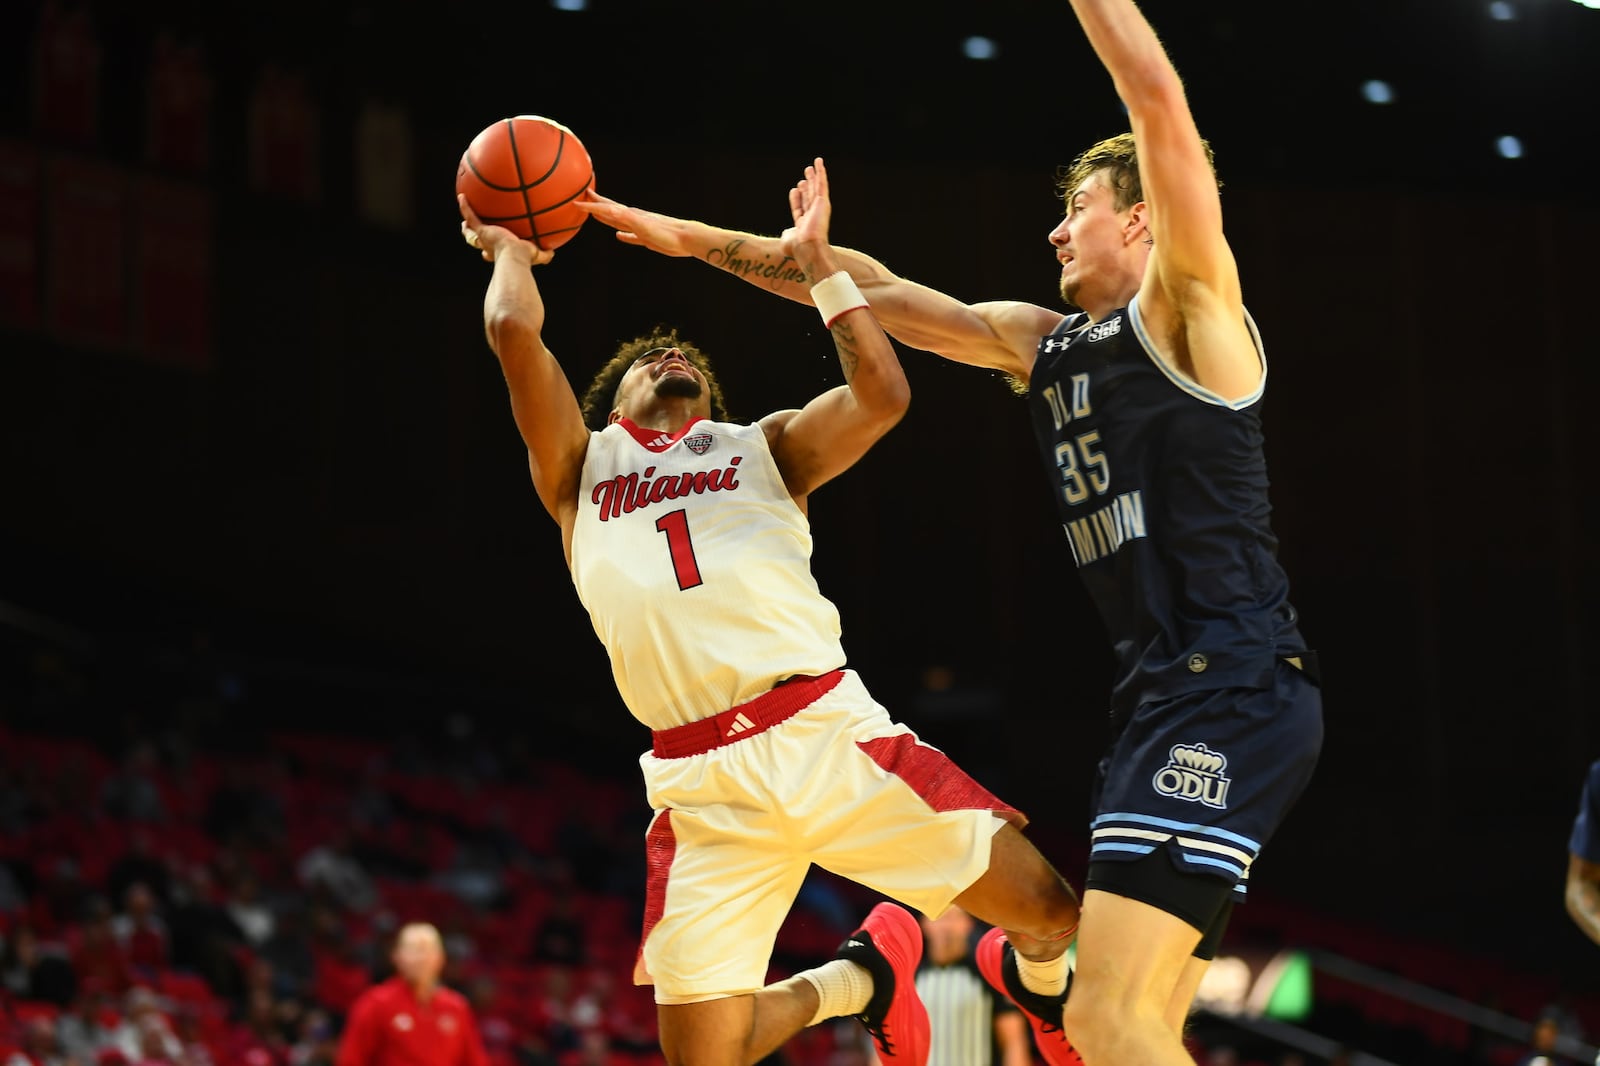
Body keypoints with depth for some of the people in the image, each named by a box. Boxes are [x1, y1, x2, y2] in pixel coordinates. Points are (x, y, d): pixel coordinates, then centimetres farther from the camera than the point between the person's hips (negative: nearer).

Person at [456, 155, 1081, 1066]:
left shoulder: (763, 446, 21)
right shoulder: (583, 465, 19)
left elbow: (883, 398, 2)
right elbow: (515, 331, 5)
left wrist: (818, 261, 9)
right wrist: (509, 250, 24)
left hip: (829, 732, 0)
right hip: (703, 783, 0)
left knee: (1051, 914, -8)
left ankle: (1037, 982, 31)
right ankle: (862, 975, 29)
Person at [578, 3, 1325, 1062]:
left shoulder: (1187, 307, -1)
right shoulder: (1044, 344, 21)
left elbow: (1160, 102, -14)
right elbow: (878, 293, 25)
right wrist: (696, 240, 25)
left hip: (1232, 690, -9)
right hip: (1164, 698, 9)